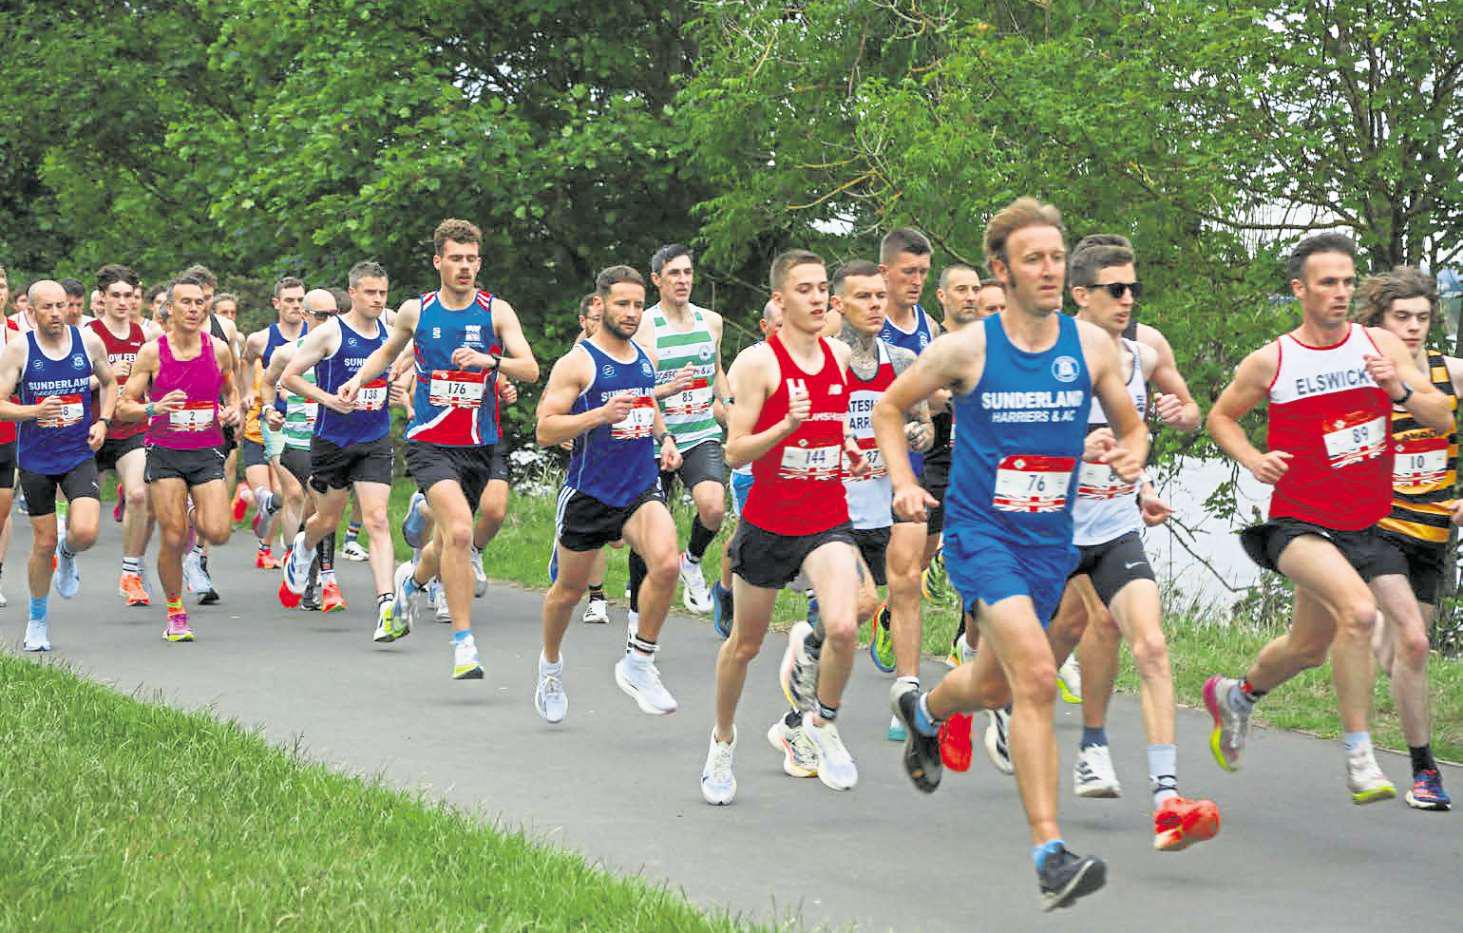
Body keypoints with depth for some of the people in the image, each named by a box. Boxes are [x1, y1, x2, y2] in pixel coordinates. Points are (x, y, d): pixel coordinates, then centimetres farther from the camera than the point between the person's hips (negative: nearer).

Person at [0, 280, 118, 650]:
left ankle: (68, 554, 19)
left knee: (85, 532, -19)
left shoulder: (89, 342, -3)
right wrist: (35, 411, -26)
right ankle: (37, 618, 26)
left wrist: (103, 421, -1)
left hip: (79, 455, 1)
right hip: (35, 458, -1)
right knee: (44, 543, 4)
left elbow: (109, 383, 15)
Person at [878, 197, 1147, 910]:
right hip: (980, 532, -5)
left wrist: (1131, 456, -12)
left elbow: (1131, 426, 11)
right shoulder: (966, 350, -9)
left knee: (995, 685, 20)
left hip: (1050, 539, 5)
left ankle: (923, 711, 58)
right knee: (1035, 673, -24)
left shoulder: (1090, 345, -1)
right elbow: (889, 408, 5)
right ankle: (1050, 855, -24)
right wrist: (905, 484, -8)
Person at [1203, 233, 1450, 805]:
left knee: (1310, 648, 16)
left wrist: (1400, 390, -20)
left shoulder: (1382, 346, 1)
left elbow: (1443, 420, -1)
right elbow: (1220, 417, 10)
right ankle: (1359, 760, -22)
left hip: (1365, 527, 5)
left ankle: (1236, 696, 48)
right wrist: (1251, 459, -8)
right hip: (1299, 521, -5)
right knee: (1358, 611, -30)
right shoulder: (1270, 363, -6)